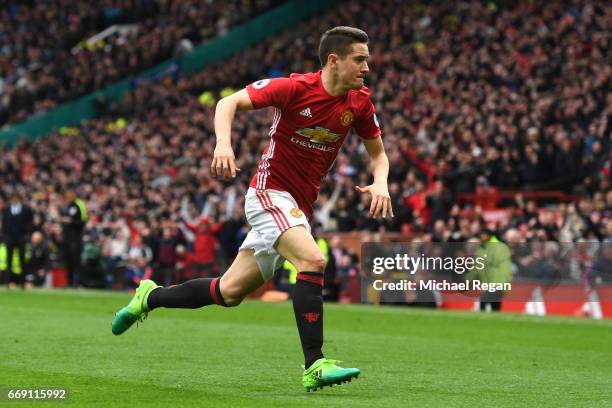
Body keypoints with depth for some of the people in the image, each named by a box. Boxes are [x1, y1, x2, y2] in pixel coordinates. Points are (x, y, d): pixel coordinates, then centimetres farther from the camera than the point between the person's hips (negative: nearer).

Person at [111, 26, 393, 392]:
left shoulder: (360, 103, -2)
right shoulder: (295, 87, -17)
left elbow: (378, 153, 11)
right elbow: (229, 103, -10)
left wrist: (380, 183, -11)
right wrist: (224, 143, -28)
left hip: (299, 207, 6)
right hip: (271, 191, -6)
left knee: (230, 292, 11)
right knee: (312, 259, -30)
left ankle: (150, 297, 34)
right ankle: (315, 366, -28)